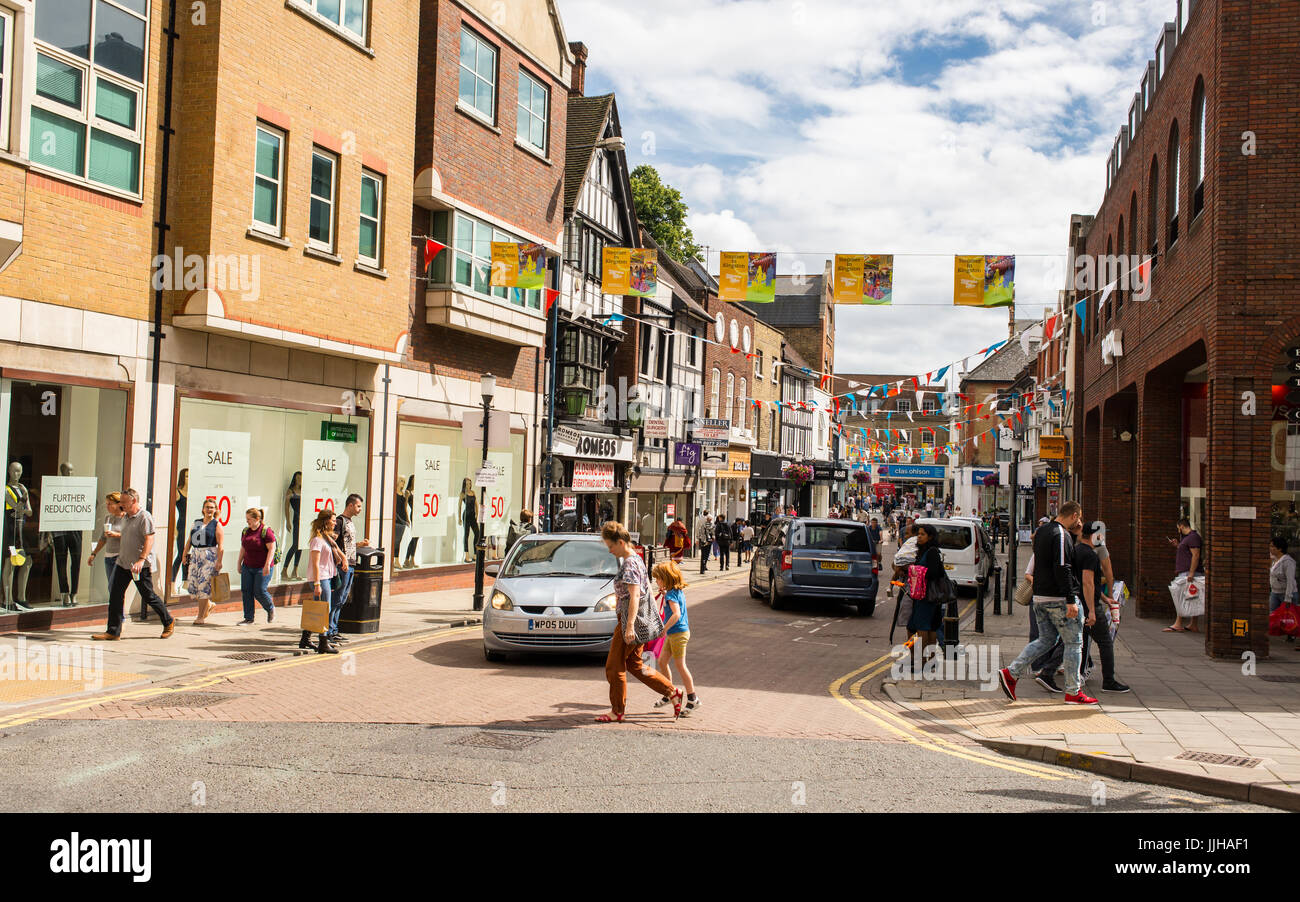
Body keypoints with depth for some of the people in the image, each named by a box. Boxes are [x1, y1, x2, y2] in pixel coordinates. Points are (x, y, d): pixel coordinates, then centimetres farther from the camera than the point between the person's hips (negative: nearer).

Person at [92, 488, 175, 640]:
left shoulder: (144, 517, -13)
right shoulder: (125, 517, 13)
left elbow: (149, 540, -20)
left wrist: (141, 560, -28)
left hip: (141, 566, -8)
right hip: (123, 563, 8)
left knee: (148, 596, 1)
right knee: (115, 595, 0)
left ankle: (169, 622, 19)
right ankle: (113, 632, 3)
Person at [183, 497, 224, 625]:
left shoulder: (217, 525, -1)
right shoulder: (196, 522, 15)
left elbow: (220, 545, -7)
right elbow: (189, 540, 19)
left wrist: (219, 561, -15)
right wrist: (185, 554, 11)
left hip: (210, 557, -6)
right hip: (195, 556, 6)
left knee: (204, 585, -8)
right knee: (192, 585, 2)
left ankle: (201, 617, -1)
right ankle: (209, 605, 26)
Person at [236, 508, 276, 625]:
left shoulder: (266, 531, -12)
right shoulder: (245, 531, 9)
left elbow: (272, 549, -15)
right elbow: (243, 548, 18)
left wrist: (267, 565, -21)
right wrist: (239, 563, 15)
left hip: (262, 568, -7)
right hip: (247, 567, 7)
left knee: (259, 591, -9)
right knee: (246, 591, 2)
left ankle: (271, 609, 19)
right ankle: (248, 617, 9)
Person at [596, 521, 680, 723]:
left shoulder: (630, 564, -17)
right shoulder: (637, 560, 14)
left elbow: (635, 595, -26)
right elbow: (646, 589, 25)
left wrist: (630, 626, -32)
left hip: (629, 620, -10)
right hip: (641, 620, 10)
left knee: (614, 666, 0)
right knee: (635, 665, 16)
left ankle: (617, 712, 9)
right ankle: (673, 692, 16)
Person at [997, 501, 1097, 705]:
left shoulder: (1041, 532, 14)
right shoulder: (1061, 535, -15)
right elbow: (1062, 569, -23)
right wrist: (1071, 601, -24)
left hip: (1040, 597, 9)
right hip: (1059, 598, -9)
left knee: (1045, 640, 14)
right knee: (1073, 643, 3)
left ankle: (1011, 673, 2)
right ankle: (1073, 692, 7)